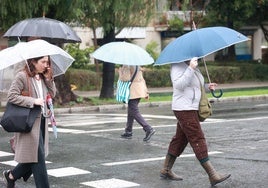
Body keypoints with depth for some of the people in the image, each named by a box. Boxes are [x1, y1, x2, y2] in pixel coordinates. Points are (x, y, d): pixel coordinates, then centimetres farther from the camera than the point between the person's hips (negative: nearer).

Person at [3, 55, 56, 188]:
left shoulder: (42, 77, 12)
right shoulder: (22, 76, -11)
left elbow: (52, 94, 14)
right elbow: (11, 96, -15)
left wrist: (48, 79, 1)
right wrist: (33, 101, -19)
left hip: (41, 121, 8)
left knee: (34, 156, 12)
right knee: (38, 157, -6)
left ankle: (11, 175, 30)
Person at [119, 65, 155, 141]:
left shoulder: (126, 66, -12)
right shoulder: (137, 66, 15)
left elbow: (125, 79, -19)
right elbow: (142, 79, 16)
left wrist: (120, 71, -3)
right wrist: (146, 92, 18)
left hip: (132, 92, -9)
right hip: (139, 91, 9)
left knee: (134, 113, -9)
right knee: (131, 111, 18)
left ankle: (148, 129, -20)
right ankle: (128, 132, 25)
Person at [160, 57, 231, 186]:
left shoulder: (194, 67, 17)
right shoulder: (177, 66, -12)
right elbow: (179, 85, -27)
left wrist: (207, 87, 7)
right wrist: (190, 69, -32)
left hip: (192, 108, 10)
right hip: (183, 109, -10)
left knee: (180, 139, 15)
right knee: (197, 139, -11)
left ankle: (166, 170, 24)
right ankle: (212, 176, -14)